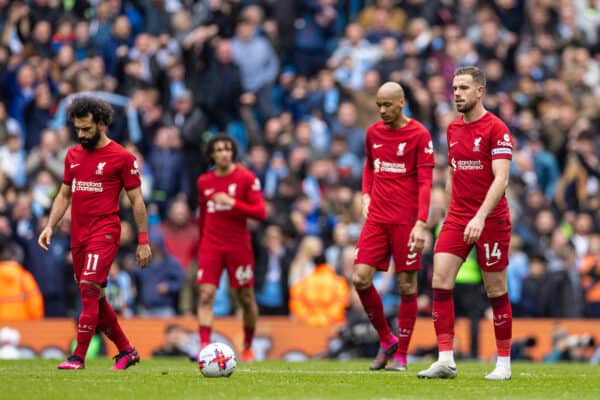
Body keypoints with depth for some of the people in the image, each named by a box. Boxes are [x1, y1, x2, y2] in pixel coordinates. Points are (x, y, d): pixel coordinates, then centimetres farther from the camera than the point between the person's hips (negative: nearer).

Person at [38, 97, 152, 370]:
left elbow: (136, 200, -2)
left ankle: (79, 356, -19)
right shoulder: (73, 155, 13)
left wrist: (143, 241, -4)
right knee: (95, 298, 9)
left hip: (104, 232, -7)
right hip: (78, 235, 7)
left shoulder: (121, 157, -4)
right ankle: (126, 351, 22)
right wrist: (50, 227, 9)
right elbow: (64, 195, 21)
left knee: (89, 288, -19)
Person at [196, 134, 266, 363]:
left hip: (238, 247, -2)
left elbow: (260, 212, -10)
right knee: (205, 295, -13)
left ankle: (248, 346, 26)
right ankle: (204, 346, -18)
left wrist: (232, 202, -19)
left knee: (246, 298, 7)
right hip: (211, 247, 2)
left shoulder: (246, 178, -4)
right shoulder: (204, 182, 8)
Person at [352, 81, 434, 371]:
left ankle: (401, 355, 8)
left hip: (406, 221, -5)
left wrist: (421, 224, -17)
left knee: (406, 285, -1)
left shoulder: (419, 135, -6)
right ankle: (386, 340, 12)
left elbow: (425, 182, -9)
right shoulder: (373, 133, 10)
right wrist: (366, 195, 10)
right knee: (360, 279, -6)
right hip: (377, 217, 5)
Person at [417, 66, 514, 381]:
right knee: (440, 281, -10)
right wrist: (451, 210, 16)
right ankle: (446, 359, -10)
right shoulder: (453, 129, 10)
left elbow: (500, 179, -19)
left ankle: (504, 363, 14)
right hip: (457, 218, 6)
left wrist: (480, 217, -28)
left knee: (495, 290, 2)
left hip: (491, 221, -6)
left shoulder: (496, 129, -11)